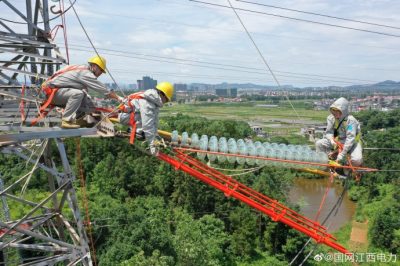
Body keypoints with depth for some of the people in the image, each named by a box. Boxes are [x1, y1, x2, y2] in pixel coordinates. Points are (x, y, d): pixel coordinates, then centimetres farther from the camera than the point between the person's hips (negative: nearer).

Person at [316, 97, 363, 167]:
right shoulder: (331, 118, -7)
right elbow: (328, 132, -6)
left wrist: (342, 154, -33)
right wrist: (332, 140, -32)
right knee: (319, 144, -15)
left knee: (356, 160, -31)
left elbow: (350, 138, -29)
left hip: (351, 143, -5)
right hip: (337, 141, 5)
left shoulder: (350, 120, -25)